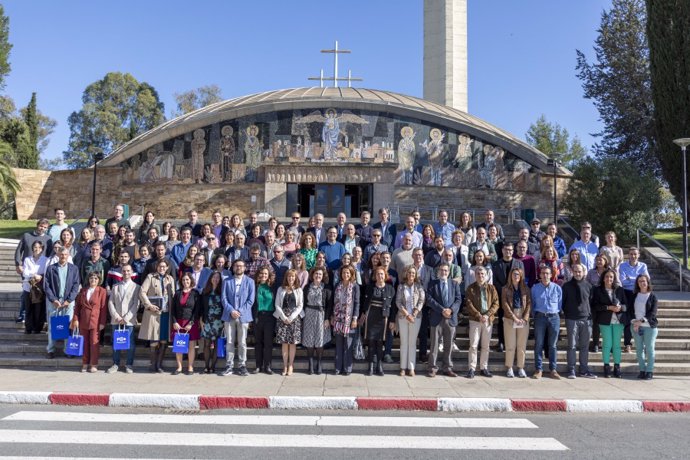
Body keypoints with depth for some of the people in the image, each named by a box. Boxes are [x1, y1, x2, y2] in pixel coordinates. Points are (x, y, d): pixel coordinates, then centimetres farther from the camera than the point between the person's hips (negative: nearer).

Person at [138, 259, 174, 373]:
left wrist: (172, 307, 2)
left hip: (166, 312, 3)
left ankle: (159, 364, 11)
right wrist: (149, 305, -12)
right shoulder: (150, 277, 3)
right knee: (154, 340, 0)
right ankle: (153, 364, 14)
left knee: (164, 340, 2)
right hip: (153, 312, -3)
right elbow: (142, 292, -4)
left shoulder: (170, 278, 15)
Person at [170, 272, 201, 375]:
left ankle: (190, 367, 9)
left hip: (191, 323, -3)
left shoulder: (195, 293, 1)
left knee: (191, 346, 1)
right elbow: (173, 309, 6)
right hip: (178, 323, 3)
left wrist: (191, 323, -12)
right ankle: (179, 367, 13)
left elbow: (197, 310, -5)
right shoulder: (177, 293, 9)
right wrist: (174, 322, -5)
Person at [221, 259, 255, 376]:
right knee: (229, 342, 2)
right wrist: (231, 311, -11)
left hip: (243, 316, -1)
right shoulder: (227, 281, 10)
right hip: (229, 316, 1)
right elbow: (224, 298, 3)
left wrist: (240, 311, -9)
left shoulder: (250, 281, 7)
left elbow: (250, 300, 0)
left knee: (242, 343, 2)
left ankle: (242, 366, 9)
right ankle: (229, 366, 8)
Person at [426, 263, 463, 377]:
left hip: (451, 318, 2)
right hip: (436, 317, -2)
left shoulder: (454, 284, 12)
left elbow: (458, 299, 5)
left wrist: (451, 310, -12)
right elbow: (429, 299, -5)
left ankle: (447, 368, 16)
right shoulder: (433, 284, 5)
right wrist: (441, 310, -14)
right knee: (434, 344, 1)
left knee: (448, 345, 8)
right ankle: (432, 368, 8)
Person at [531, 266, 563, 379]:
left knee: (552, 345, 5)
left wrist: (555, 313, 7)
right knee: (538, 344, 0)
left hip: (554, 317, 0)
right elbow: (532, 303, 10)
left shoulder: (557, 288, 4)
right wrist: (536, 315, 5)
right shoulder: (535, 288, 5)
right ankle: (538, 370, 4)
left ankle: (553, 369, 10)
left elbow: (560, 304, 11)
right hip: (540, 317, 0)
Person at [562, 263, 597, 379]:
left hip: (585, 319, 2)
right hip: (571, 320, -2)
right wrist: (567, 313, 2)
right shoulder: (567, 286, 2)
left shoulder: (588, 286, 8)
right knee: (572, 346, -1)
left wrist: (590, 313, 7)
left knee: (584, 346, 7)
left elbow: (591, 301, 15)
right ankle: (571, 370, 4)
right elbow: (562, 302, 6)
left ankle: (584, 369, 15)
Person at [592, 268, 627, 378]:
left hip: (618, 320, 2)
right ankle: (606, 367, 8)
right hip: (605, 321, -2)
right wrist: (609, 307, -16)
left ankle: (617, 367, 12)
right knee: (607, 344, 0)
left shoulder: (620, 290, 8)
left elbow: (626, 305, 7)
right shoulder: (598, 290, 1)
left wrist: (620, 307, -14)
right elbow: (595, 306, -6)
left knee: (617, 344, 5)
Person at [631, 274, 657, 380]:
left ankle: (650, 371, 4)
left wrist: (641, 320, -17)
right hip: (636, 326, 3)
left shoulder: (652, 296, 0)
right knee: (639, 349, 5)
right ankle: (642, 370, 13)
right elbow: (631, 310, 8)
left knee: (649, 349, -2)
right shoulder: (635, 296, 11)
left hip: (649, 326, -3)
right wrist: (634, 322, -7)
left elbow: (653, 312, -7)